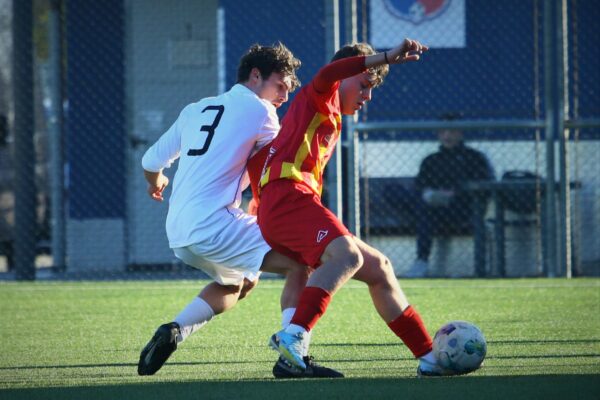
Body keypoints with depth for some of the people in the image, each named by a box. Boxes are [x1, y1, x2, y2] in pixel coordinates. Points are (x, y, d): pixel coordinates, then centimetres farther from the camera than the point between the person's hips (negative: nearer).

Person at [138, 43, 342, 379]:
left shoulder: (196, 109, 20)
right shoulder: (258, 111, 0)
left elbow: (151, 162, 26)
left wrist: (156, 182, 47)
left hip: (178, 232, 8)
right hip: (212, 224, -8)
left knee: (241, 282, 31)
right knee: (301, 262, -8)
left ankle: (174, 331, 15)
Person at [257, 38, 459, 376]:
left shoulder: (331, 123, 34)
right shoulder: (318, 100, 6)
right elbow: (327, 75, -20)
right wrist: (388, 58, -27)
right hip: (286, 196, -10)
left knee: (378, 268, 12)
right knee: (348, 254, -33)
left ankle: (429, 357, 16)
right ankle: (293, 336, -47)